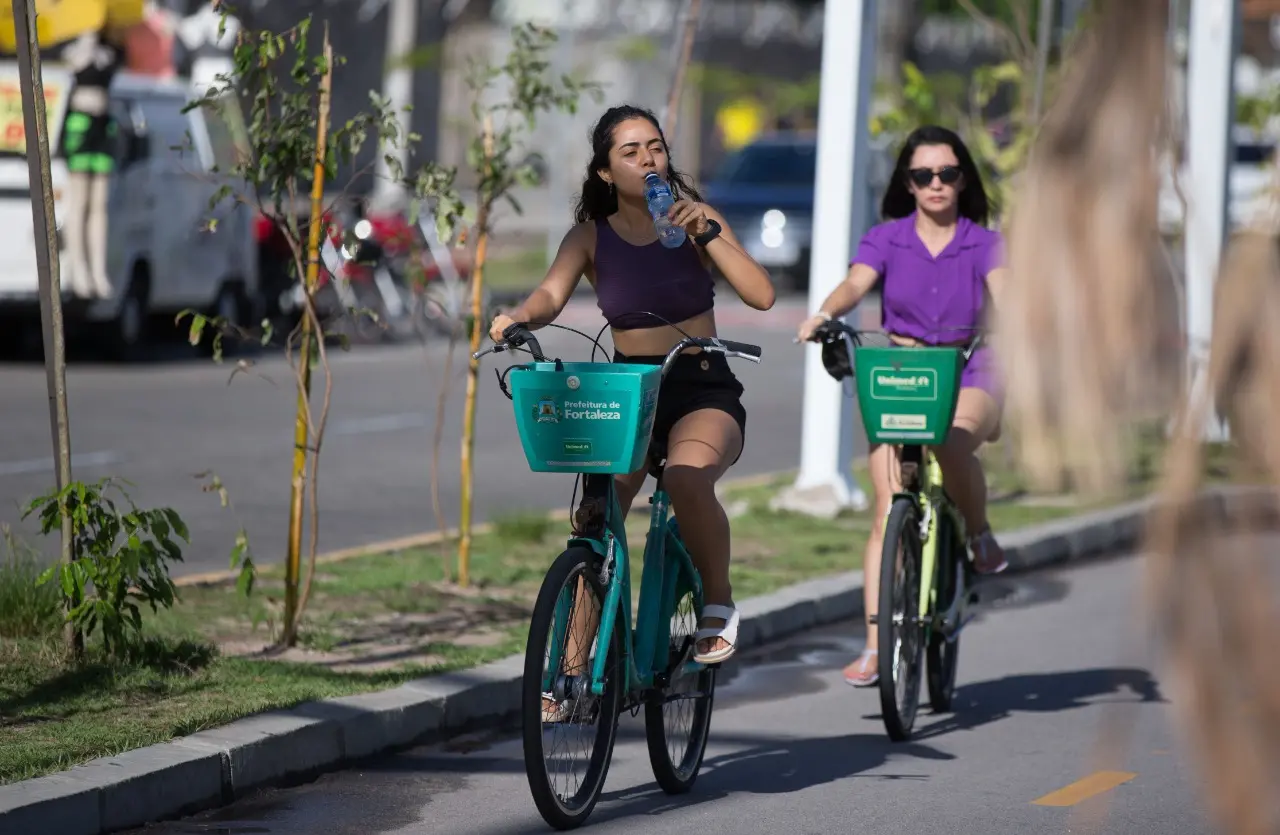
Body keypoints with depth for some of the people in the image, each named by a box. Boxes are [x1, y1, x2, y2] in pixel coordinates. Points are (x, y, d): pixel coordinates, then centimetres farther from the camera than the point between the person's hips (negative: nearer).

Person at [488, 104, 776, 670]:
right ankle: (571, 664, -6)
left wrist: (707, 233, -20)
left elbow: (761, 294, -11)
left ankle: (718, 603, -14)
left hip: (703, 393, -2)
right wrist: (519, 318, -37)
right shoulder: (591, 236, 3)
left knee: (686, 477, -35)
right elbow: (552, 293, -15)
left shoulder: (692, 218, 0)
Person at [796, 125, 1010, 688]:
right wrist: (825, 313, -33)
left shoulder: (984, 244, 5)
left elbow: (1004, 293, -12)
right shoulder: (886, 239, 6)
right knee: (889, 512, -11)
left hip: (969, 374, -1)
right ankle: (875, 647, -11)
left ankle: (980, 535, -5)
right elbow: (856, 283, -11)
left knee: (952, 446, -36)